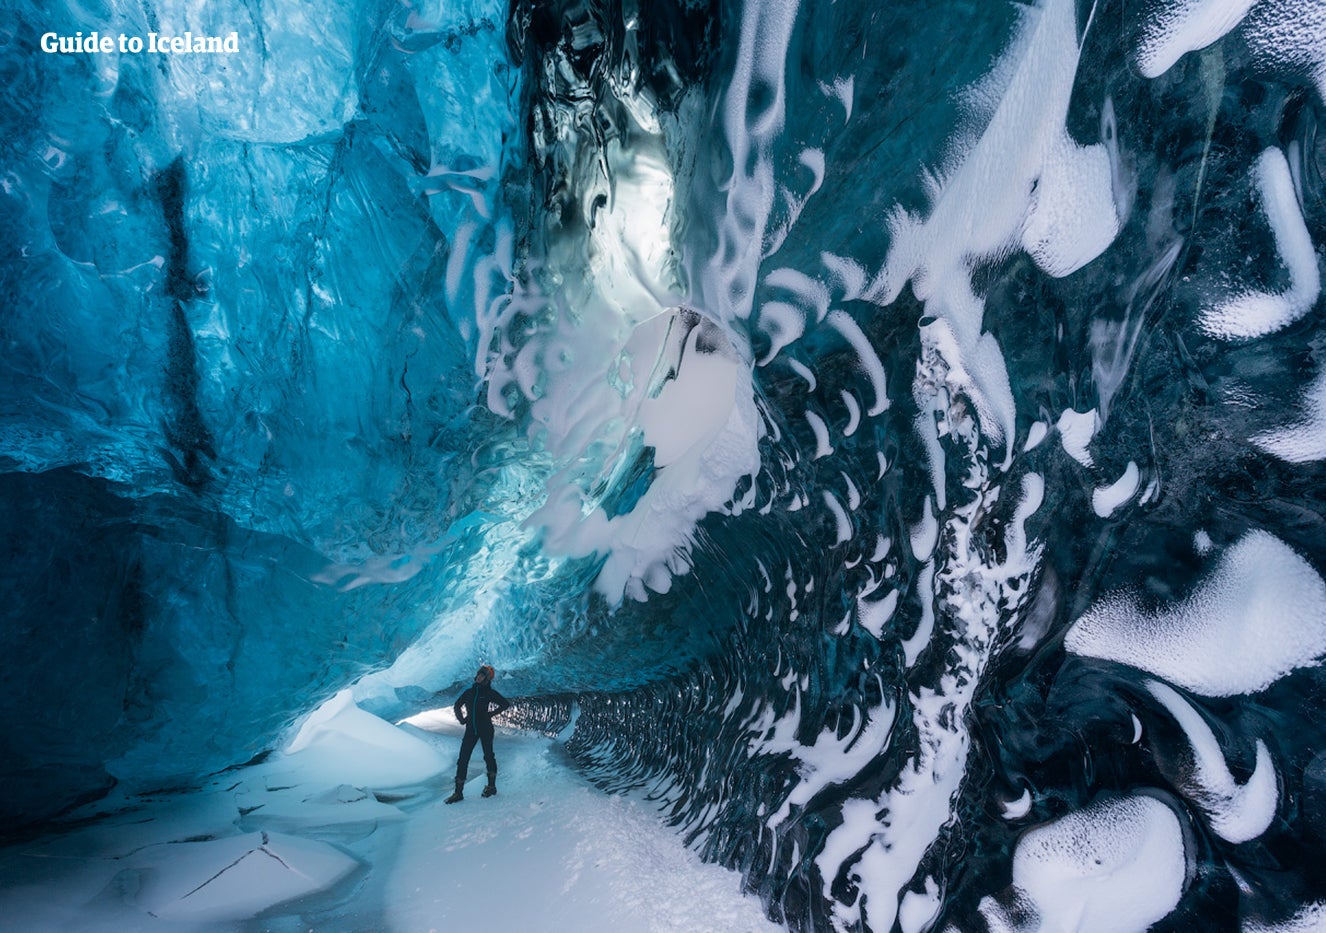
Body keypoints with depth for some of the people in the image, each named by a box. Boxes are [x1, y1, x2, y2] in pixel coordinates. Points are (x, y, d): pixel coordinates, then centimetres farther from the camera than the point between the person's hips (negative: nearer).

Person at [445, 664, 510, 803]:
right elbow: (457, 706, 23)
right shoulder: (469, 692, 10)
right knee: (463, 759, 0)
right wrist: (461, 718, 8)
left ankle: (491, 786, 18)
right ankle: (459, 792, 4)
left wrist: (491, 713, -10)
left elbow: (506, 703, -6)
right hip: (471, 729, 4)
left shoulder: (490, 693, -3)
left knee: (488, 756, 4)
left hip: (485, 729, -4)